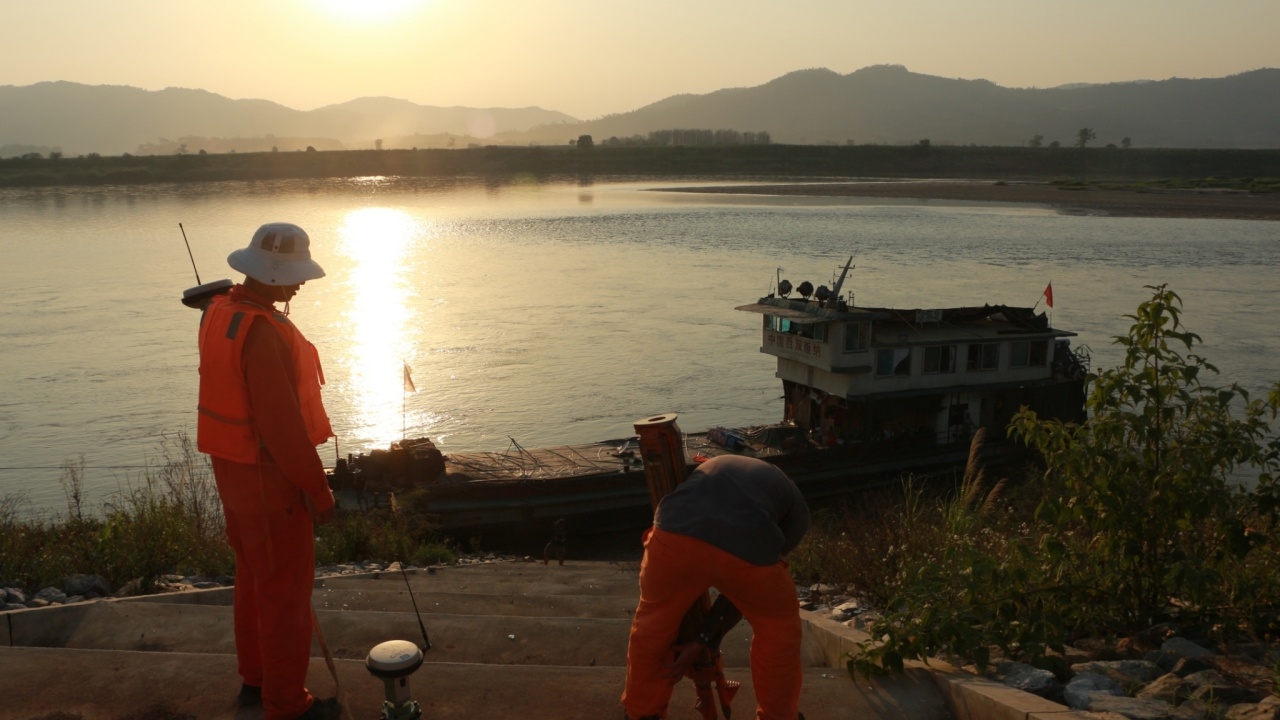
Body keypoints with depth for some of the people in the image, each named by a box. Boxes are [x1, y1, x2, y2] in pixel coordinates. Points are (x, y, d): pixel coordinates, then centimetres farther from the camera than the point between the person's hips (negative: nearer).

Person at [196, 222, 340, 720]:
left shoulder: (218, 314, 4)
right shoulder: (263, 333, -26)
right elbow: (282, 422, -26)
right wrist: (317, 490, -19)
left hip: (231, 467, 10)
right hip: (268, 475, -9)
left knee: (255, 574, 22)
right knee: (286, 586, 3)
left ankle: (255, 678, 37)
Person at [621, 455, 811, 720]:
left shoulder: (714, 466, 43)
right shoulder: (796, 509, 33)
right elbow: (747, 589, 28)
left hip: (676, 533, 2)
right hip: (747, 547, -2)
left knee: (652, 623, 30)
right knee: (778, 628, 29)